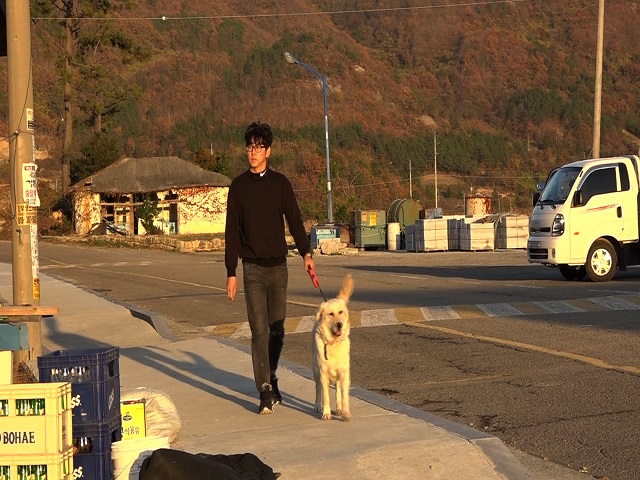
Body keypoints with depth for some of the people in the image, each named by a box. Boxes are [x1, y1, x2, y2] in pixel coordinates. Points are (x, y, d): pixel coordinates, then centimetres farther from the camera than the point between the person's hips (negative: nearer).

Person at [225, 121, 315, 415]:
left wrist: (305, 253, -10)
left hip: (279, 266, 2)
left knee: (277, 329, 8)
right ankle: (265, 392, -7)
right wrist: (231, 273, -1)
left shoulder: (280, 183, 5)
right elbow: (231, 232, 3)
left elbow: (294, 220, 5)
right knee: (259, 330, -8)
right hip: (253, 268, -2)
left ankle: (271, 378, 28)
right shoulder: (239, 186, 2)